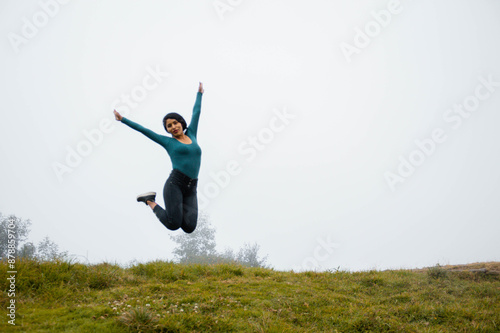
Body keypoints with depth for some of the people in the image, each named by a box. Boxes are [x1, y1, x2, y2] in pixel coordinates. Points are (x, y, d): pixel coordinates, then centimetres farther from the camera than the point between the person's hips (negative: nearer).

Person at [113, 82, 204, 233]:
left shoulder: (191, 136, 21)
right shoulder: (168, 142, 12)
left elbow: (196, 112, 33)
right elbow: (144, 130, 15)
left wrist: (199, 93, 44)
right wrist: (122, 119, 16)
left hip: (191, 189, 4)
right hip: (174, 183, -4)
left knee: (189, 227, -13)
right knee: (174, 225, -15)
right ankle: (151, 202, 9)